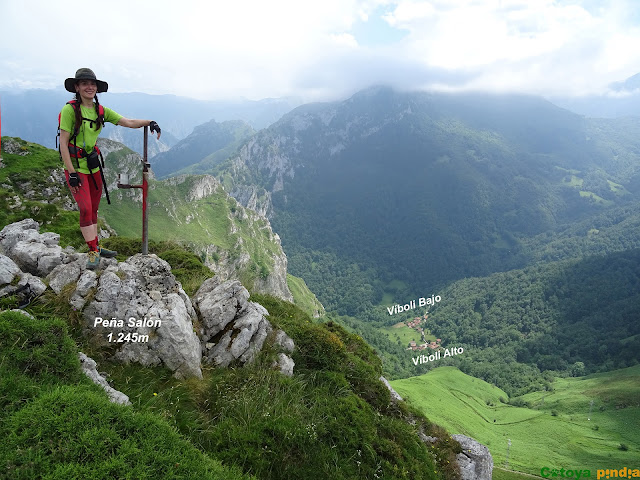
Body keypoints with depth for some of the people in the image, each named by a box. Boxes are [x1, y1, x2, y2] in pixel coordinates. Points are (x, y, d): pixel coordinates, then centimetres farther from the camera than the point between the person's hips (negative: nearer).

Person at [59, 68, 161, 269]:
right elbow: (63, 143, -14)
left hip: (93, 166, 6)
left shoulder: (101, 111, 4)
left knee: (93, 209, 13)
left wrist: (149, 122, -16)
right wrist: (72, 173, -18)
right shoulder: (70, 109, -13)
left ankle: (95, 246, 25)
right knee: (85, 209, -13)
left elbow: (128, 122, 2)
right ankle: (92, 252, -4)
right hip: (75, 167, -6)